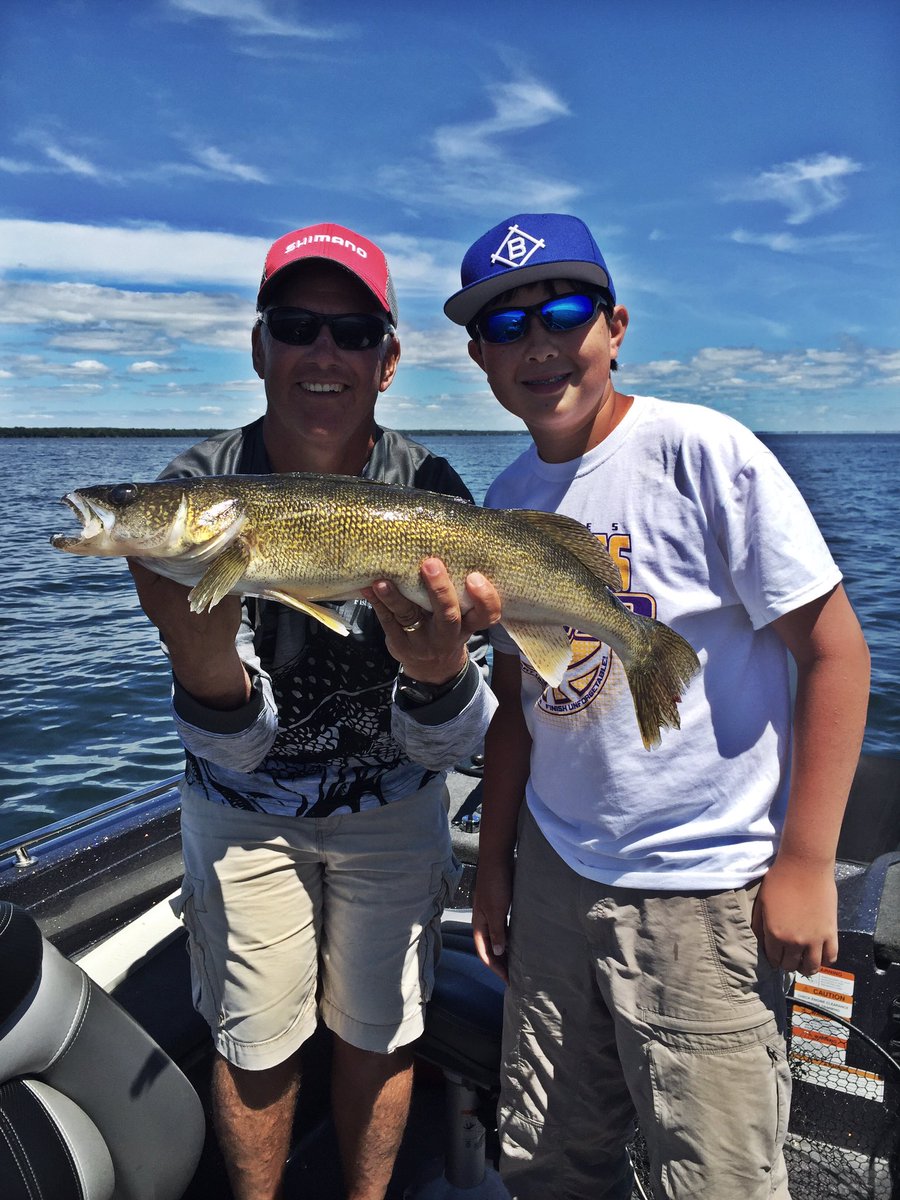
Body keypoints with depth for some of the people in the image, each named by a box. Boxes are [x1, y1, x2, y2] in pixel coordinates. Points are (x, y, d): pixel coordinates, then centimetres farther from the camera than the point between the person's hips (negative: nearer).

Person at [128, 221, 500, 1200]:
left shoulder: (430, 492, -19)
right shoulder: (193, 493, -20)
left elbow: (441, 750, -20)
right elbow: (231, 748, -25)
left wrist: (439, 669, -43)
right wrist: (200, 649, -47)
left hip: (391, 805, 1)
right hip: (243, 808, 0)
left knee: (378, 1034, 16)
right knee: (255, 1045, 14)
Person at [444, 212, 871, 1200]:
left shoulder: (703, 452, -14)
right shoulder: (506, 501, 4)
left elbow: (835, 651, -12)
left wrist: (806, 862, -13)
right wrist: (494, 860, 12)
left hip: (702, 893, -5)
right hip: (554, 869, 6)